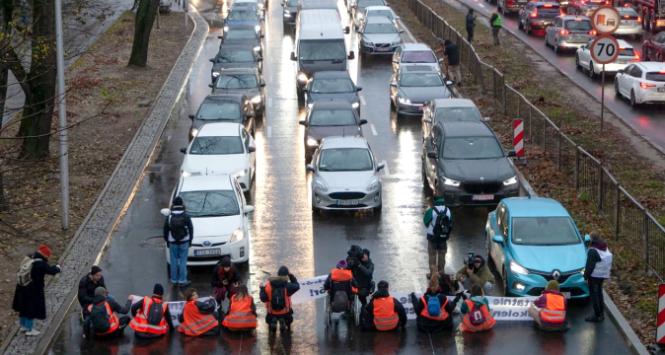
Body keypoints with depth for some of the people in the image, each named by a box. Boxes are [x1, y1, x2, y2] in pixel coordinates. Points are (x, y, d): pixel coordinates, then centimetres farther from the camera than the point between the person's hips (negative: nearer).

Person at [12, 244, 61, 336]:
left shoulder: (27, 259, 0)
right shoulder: (40, 264, -23)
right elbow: (51, 271, -24)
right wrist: (57, 268, 0)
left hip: (21, 288, 8)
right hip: (33, 290, -8)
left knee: (23, 307, 23)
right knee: (32, 310, 8)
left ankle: (23, 326, 41)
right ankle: (29, 330, 19)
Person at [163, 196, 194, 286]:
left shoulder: (169, 217, -4)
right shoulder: (186, 217, -7)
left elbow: (165, 230, 3)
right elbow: (191, 229, -1)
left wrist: (167, 241, 15)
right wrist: (190, 240, 10)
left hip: (173, 243, 1)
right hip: (184, 242, -1)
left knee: (174, 261, 8)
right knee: (183, 261, 3)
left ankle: (174, 280, 13)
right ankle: (182, 280, 3)